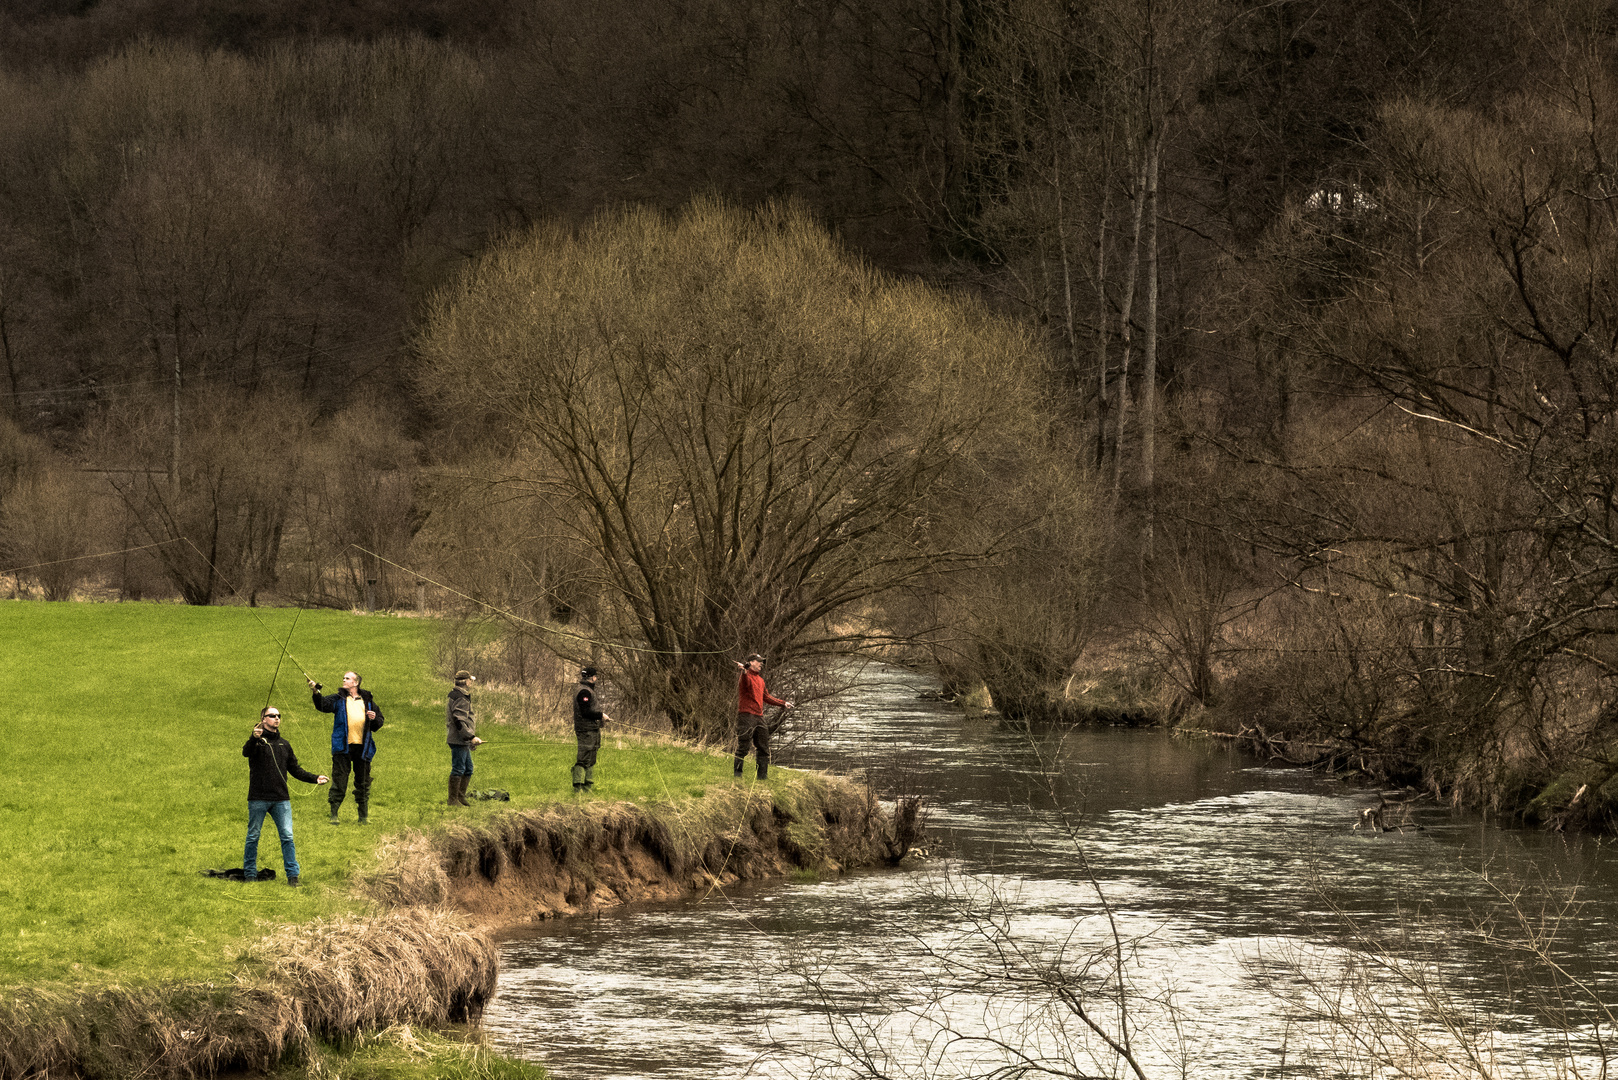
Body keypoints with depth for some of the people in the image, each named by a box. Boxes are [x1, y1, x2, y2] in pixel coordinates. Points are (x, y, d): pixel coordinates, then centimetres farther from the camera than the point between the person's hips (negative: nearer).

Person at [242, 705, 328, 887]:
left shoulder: (284, 744, 17)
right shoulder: (257, 740, -2)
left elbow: (295, 769, 21)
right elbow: (246, 752, -24)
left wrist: (314, 778, 8)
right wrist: (254, 739, -45)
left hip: (281, 799, 4)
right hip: (258, 799, -4)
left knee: (287, 836, -3)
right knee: (253, 837, 4)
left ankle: (293, 875, -1)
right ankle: (250, 874, 16)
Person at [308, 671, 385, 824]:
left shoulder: (367, 701, 14)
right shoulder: (338, 699, 7)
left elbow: (378, 724, 19)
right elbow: (323, 705, -13)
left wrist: (374, 719, -4)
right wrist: (316, 693, -31)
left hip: (362, 747, 2)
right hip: (343, 748, -2)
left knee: (363, 783, 7)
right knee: (339, 781, -4)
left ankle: (364, 816, 15)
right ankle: (334, 814, 2)